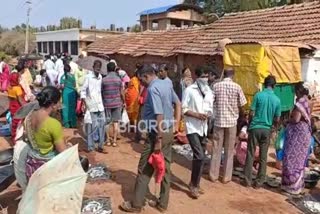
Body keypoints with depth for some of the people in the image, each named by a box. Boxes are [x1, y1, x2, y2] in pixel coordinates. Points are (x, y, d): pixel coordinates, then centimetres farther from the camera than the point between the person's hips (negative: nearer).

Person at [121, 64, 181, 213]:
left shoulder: (153, 89, -19)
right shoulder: (166, 85, 9)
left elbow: (159, 115, -25)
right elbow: (178, 104, 15)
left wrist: (158, 140, -22)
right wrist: (176, 124, 11)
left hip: (158, 133, -9)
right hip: (169, 132, 9)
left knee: (144, 170, 4)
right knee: (165, 168, 14)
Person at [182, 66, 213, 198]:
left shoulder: (209, 91, 10)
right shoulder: (189, 90, -9)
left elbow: (210, 108, 15)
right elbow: (183, 109, -11)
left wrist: (208, 114, -8)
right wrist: (197, 115, -21)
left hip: (203, 128, 7)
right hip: (192, 128, -7)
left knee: (200, 157, 13)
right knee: (200, 157, -14)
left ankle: (195, 184, 28)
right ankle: (194, 185, 4)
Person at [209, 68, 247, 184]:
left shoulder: (216, 86, -2)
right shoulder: (237, 87, -5)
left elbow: (211, 102, 0)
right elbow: (242, 104, -1)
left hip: (219, 120, 1)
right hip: (231, 121, -1)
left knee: (216, 149, 9)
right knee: (229, 150, 8)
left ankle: (213, 175, 15)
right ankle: (226, 177, 14)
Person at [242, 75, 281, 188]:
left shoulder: (258, 95, -7)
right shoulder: (277, 100, 1)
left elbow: (251, 113, -7)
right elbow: (277, 120, 4)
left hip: (255, 128, -2)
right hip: (267, 130, 2)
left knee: (250, 155, 5)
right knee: (263, 157, 9)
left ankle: (248, 180, 10)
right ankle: (259, 181, 15)